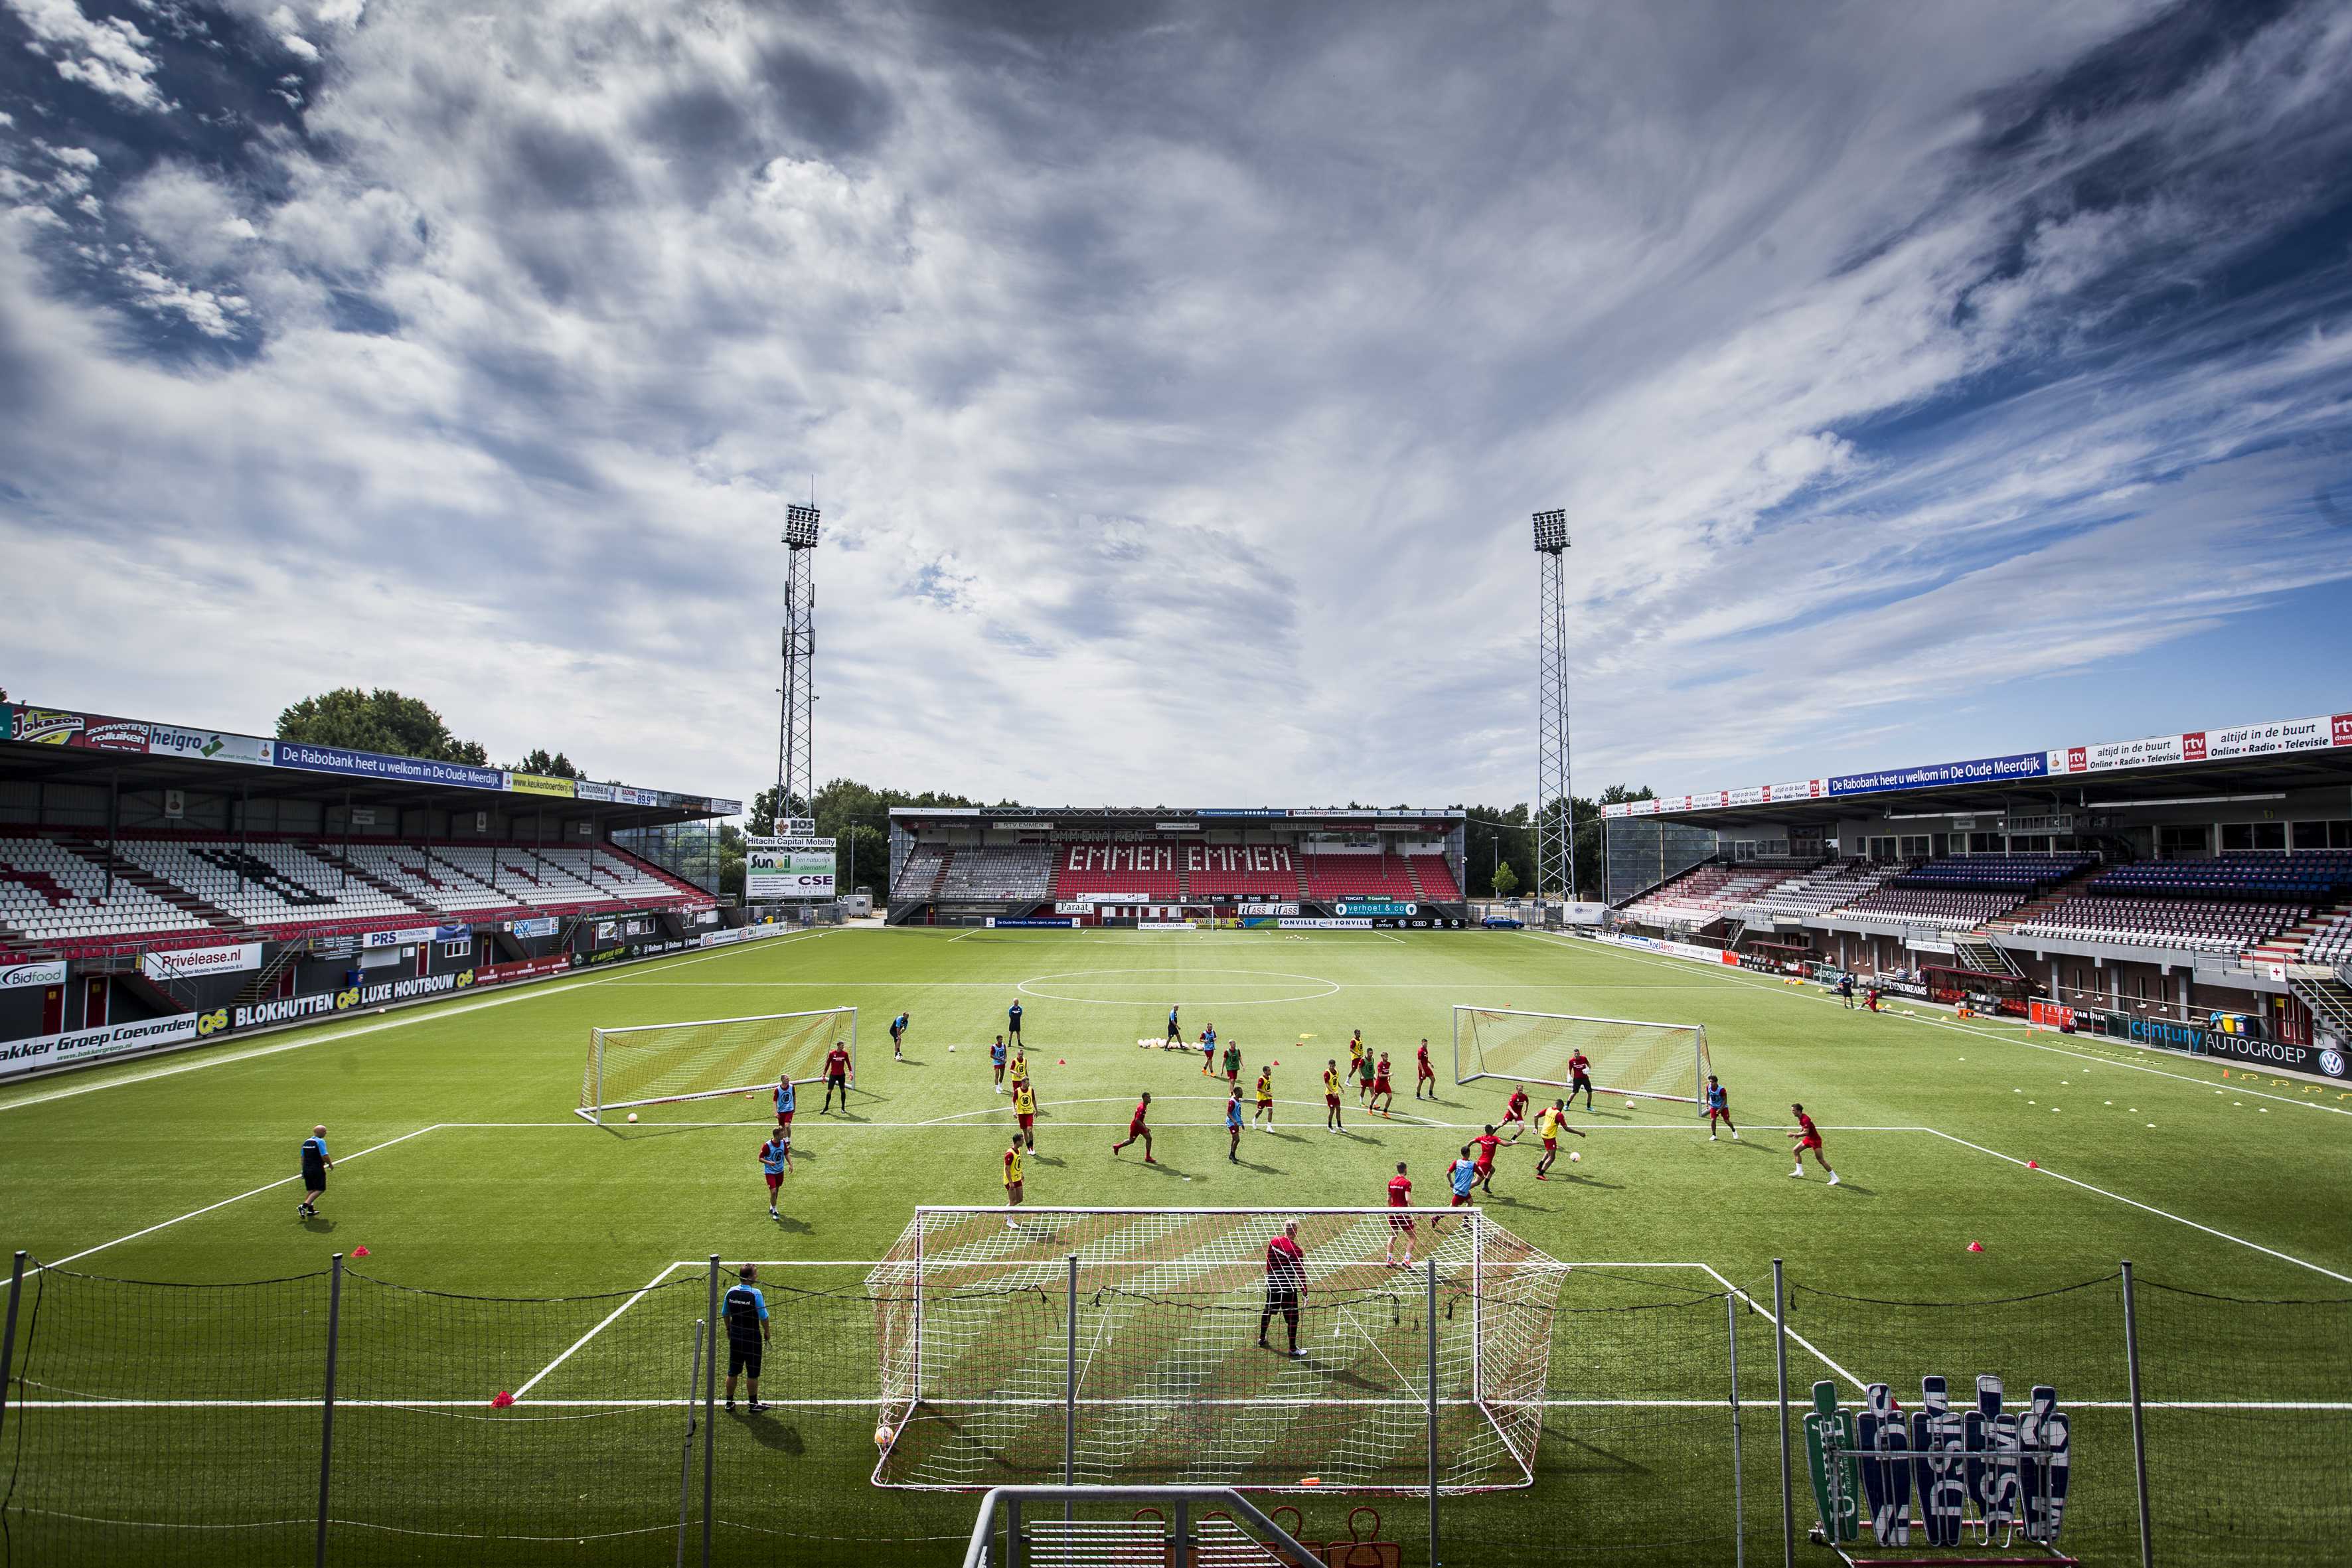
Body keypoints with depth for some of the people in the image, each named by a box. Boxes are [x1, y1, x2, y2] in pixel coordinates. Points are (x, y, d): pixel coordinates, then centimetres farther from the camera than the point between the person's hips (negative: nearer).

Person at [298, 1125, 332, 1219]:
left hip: (306, 1169, 8)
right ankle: (303, 1206, -11)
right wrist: (330, 1164, -2)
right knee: (320, 1190, 1)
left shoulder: (306, 1141, 10)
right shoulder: (320, 1141, -14)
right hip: (317, 1170, -8)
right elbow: (324, 1156, -19)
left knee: (310, 1190, 17)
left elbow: (302, 1157, 16)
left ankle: (310, 1210, 21)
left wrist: (303, 1170, 24)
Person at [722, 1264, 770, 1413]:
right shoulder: (755, 1293, -20)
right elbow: (763, 1317, -15)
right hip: (752, 1338, -5)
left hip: (735, 1336, 5)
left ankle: (729, 1403, 27)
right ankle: (754, 1404, 16)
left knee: (732, 1371, 17)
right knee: (752, 1373, 7)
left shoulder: (731, 1291, -3)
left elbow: (725, 1314, 9)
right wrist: (767, 1333, 0)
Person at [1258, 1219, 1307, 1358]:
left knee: (1268, 1311, 23)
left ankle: (1262, 1339, 38)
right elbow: (1301, 1274, -15)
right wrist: (1305, 1294, -8)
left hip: (1272, 1283, 6)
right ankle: (1293, 1349, 12)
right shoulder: (1296, 1250, -19)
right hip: (1288, 1287, -6)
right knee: (1292, 1318, 6)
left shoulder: (1274, 1242, -4)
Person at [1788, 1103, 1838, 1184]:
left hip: (1815, 1140, -10)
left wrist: (1794, 1134, -30)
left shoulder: (1805, 1119, -27)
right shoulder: (1800, 1118, 3)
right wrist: (1798, 1134, 7)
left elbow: (1806, 1133, -34)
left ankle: (1834, 1178, 2)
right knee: (1796, 1150, 8)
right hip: (1808, 1138, 10)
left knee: (1821, 1160, -8)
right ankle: (1799, 1171, 14)